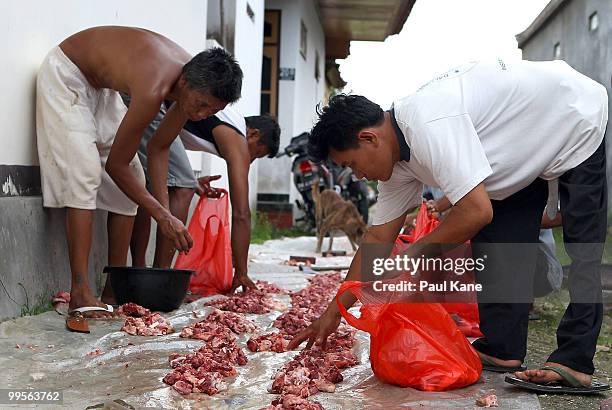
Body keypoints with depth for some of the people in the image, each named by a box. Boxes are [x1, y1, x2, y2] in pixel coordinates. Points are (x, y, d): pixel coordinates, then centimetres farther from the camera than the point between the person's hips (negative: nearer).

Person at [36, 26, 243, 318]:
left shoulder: (196, 82, -16)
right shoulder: (153, 91, -40)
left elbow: (159, 148, -5)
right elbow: (115, 164, -28)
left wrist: (165, 210, -13)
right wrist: (161, 214, -24)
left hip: (102, 86, 8)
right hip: (65, 73, -8)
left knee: (132, 179, 0)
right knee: (84, 174, -22)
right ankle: (80, 294, -21)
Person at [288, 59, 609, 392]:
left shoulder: (429, 126, -36)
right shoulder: (399, 156, -6)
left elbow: (477, 211, -38)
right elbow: (378, 238, 0)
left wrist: (417, 251, -21)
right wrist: (332, 313, 2)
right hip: (530, 154, 9)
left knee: (582, 250, -11)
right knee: (495, 241, 2)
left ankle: (574, 362, -9)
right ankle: (501, 348, 6)